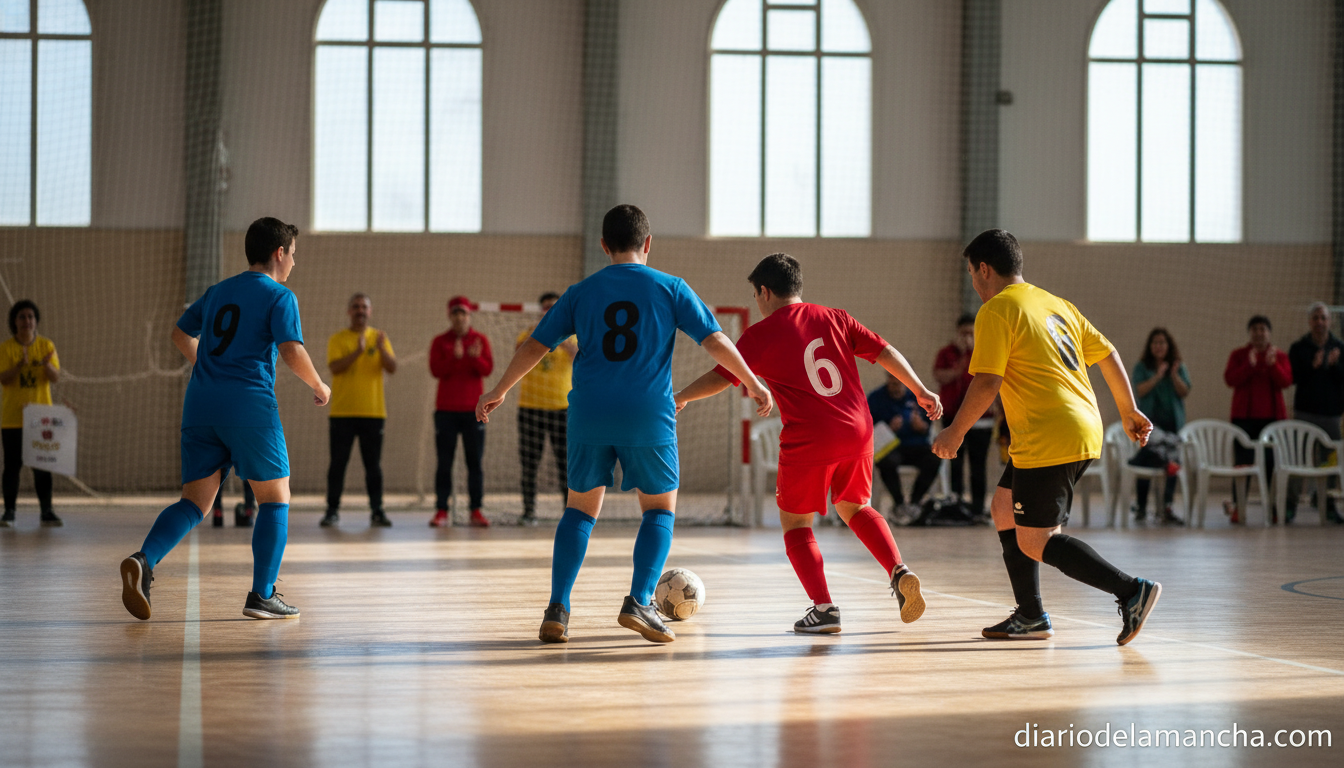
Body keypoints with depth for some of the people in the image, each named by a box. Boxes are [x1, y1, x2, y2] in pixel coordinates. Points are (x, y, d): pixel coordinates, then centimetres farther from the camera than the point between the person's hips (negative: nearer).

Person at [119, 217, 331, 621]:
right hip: (250, 405, -6)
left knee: (194, 501, 7)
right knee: (275, 498, 8)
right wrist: (319, 386, 4)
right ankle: (262, 596, 4)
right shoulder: (279, 297, -1)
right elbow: (292, 352, -13)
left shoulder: (218, 291, 20)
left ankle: (144, 560, -19)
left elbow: (181, 335, 31)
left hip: (200, 403, 6)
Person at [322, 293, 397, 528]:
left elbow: (392, 367, -2)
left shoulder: (379, 337, 9)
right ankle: (332, 511, 3)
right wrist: (358, 352, -24)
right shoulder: (338, 339, 4)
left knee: (373, 464, 1)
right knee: (338, 462, -1)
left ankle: (377, 511, 3)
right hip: (342, 412, -1)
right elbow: (334, 367, -12)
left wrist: (381, 349, -21)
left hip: (373, 412, 1)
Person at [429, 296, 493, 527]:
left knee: (475, 461, -1)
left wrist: (475, 357, -24)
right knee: (444, 462, -1)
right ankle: (442, 511, 0)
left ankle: (476, 511, 2)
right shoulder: (440, 341, 6)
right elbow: (435, 369, -7)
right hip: (446, 410, 0)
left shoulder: (480, 340, 7)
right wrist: (455, 357, -22)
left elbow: (488, 369, -4)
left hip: (473, 410, 0)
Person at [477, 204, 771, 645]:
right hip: (649, 418, -2)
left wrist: (498, 392, 22)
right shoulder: (670, 289, 4)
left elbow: (534, 347, 10)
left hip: (589, 416, 2)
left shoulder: (581, 293, 9)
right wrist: (753, 385, 13)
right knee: (660, 509, 13)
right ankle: (639, 601, -4)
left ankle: (558, 609, 4)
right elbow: (716, 342, 0)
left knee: (581, 509, 15)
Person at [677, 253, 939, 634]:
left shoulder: (760, 334, 1)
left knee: (795, 522, 11)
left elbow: (720, 378, 3)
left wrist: (679, 399, 19)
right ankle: (899, 572, 5)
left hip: (809, 441, -5)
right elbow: (885, 352, 8)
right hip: (858, 431, 5)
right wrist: (921, 391, 17)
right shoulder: (834, 318, 12)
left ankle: (824, 608, -2)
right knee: (853, 507, 25)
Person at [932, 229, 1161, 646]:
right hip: (1085, 430, 9)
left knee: (1034, 544, -5)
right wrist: (1128, 411, 28)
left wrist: (955, 432, -5)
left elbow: (987, 382, -16)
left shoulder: (996, 311, -7)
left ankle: (1133, 591, -14)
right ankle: (1030, 616, 21)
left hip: (1049, 440, -9)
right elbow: (1107, 354, 19)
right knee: (1004, 509, 20)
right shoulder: (1055, 304, 17)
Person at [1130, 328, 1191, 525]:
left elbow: (1184, 391, 0)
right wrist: (1158, 376, -14)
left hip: (1173, 422, 2)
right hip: (1148, 421, -2)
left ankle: (1167, 509, -2)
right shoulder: (1142, 367, 6)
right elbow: (1140, 390, -8)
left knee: (1171, 465, -3)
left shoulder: (1179, 367, 11)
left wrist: (1174, 375, -14)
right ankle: (1141, 507, 8)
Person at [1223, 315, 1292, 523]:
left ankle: (1273, 507, 0)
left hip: (1272, 415, 1)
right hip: (1244, 416, -1)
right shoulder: (1238, 355, 7)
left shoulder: (1280, 356, 9)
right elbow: (1230, 379, -6)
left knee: (1272, 462, -3)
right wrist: (1249, 366, -18)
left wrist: (1272, 364, -19)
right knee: (1242, 461, -4)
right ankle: (1238, 507, -3)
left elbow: (1286, 381, -4)